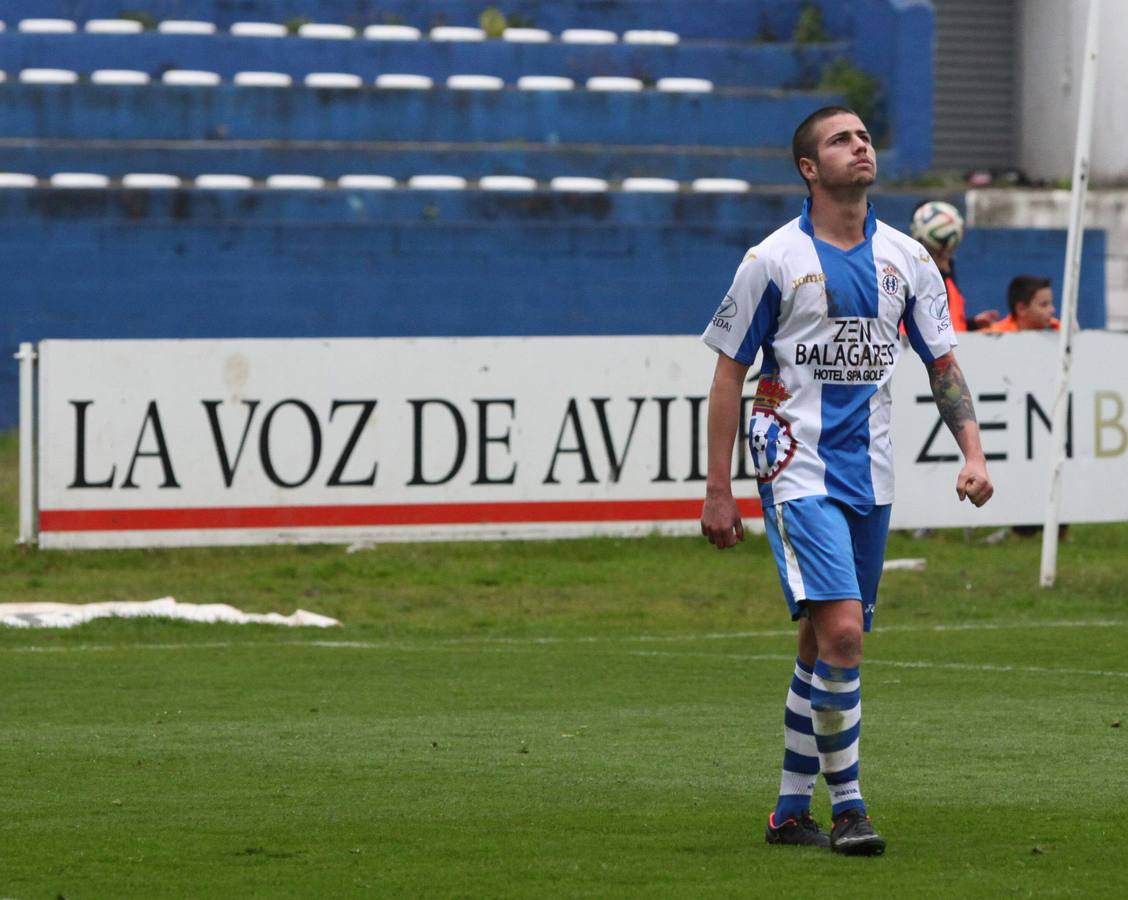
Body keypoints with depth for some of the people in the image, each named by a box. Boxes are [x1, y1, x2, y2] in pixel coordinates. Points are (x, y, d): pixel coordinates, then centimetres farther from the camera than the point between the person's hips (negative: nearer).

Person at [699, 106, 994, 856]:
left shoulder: (906, 258, 8)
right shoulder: (774, 260, -5)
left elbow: (943, 362, 12)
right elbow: (729, 373, -1)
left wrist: (972, 451, -3)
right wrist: (718, 491, -3)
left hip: (870, 477, 5)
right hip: (799, 470, -5)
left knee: (825, 642, 10)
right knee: (842, 630, -17)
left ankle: (792, 808, 20)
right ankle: (846, 804, -9)